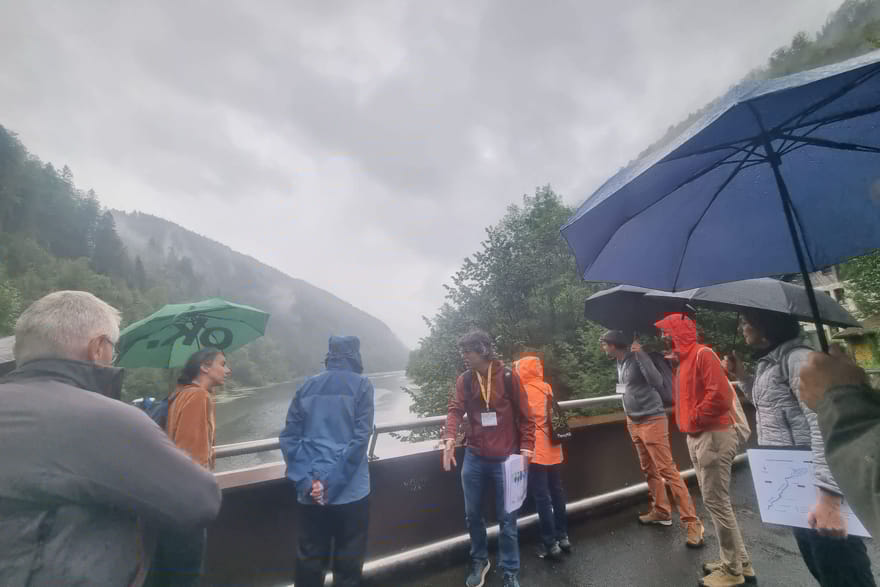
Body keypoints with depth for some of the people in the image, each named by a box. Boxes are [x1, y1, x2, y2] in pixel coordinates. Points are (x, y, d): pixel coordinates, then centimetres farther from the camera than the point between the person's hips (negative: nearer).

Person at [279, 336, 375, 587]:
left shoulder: (306, 386, 5)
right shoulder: (361, 384, -7)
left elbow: (288, 437, 0)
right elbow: (360, 438, -15)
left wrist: (305, 481, -3)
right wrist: (329, 481, -11)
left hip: (309, 494, 4)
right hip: (350, 491, -3)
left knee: (309, 562, 18)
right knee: (348, 564, 13)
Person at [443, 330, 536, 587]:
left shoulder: (508, 378, -10)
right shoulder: (464, 380, 0)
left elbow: (524, 416, -4)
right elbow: (455, 409, -9)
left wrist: (526, 447, -11)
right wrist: (450, 437, -25)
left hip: (505, 459, -3)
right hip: (474, 457, 3)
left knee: (507, 518, 9)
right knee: (472, 513, 16)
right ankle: (479, 560, 40)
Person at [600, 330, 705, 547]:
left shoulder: (636, 358, -16)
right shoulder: (620, 362, 8)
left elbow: (657, 381, -28)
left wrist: (640, 354, -30)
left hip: (652, 421, -8)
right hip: (634, 422, 8)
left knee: (667, 471, -6)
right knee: (649, 471, 16)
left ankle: (692, 522, 2)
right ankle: (661, 511, 28)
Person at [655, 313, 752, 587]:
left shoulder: (703, 354, -15)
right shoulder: (685, 359, 14)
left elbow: (719, 394, -24)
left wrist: (695, 420, -15)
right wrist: (689, 423, 8)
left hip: (713, 436, -10)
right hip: (698, 437, 10)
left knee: (716, 502, -1)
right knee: (715, 501, 16)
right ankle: (738, 561, 29)